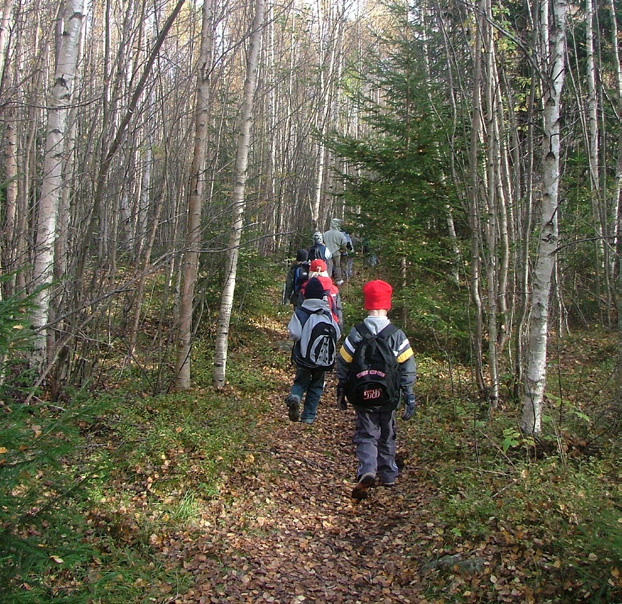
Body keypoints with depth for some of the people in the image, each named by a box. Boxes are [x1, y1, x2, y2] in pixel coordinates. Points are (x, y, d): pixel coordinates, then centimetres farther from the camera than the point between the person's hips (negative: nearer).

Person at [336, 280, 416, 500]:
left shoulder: (356, 333, -7)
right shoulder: (397, 335, -7)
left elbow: (343, 364, -1)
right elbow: (408, 368, -6)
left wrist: (341, 391, 11)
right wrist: (409, 396, 1)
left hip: (362, 396, -1)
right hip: (388, 398, 1)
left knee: (366, 434, 3)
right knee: (387, 435, 18)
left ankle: (367, 471, -20)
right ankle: (388, 475, 28)